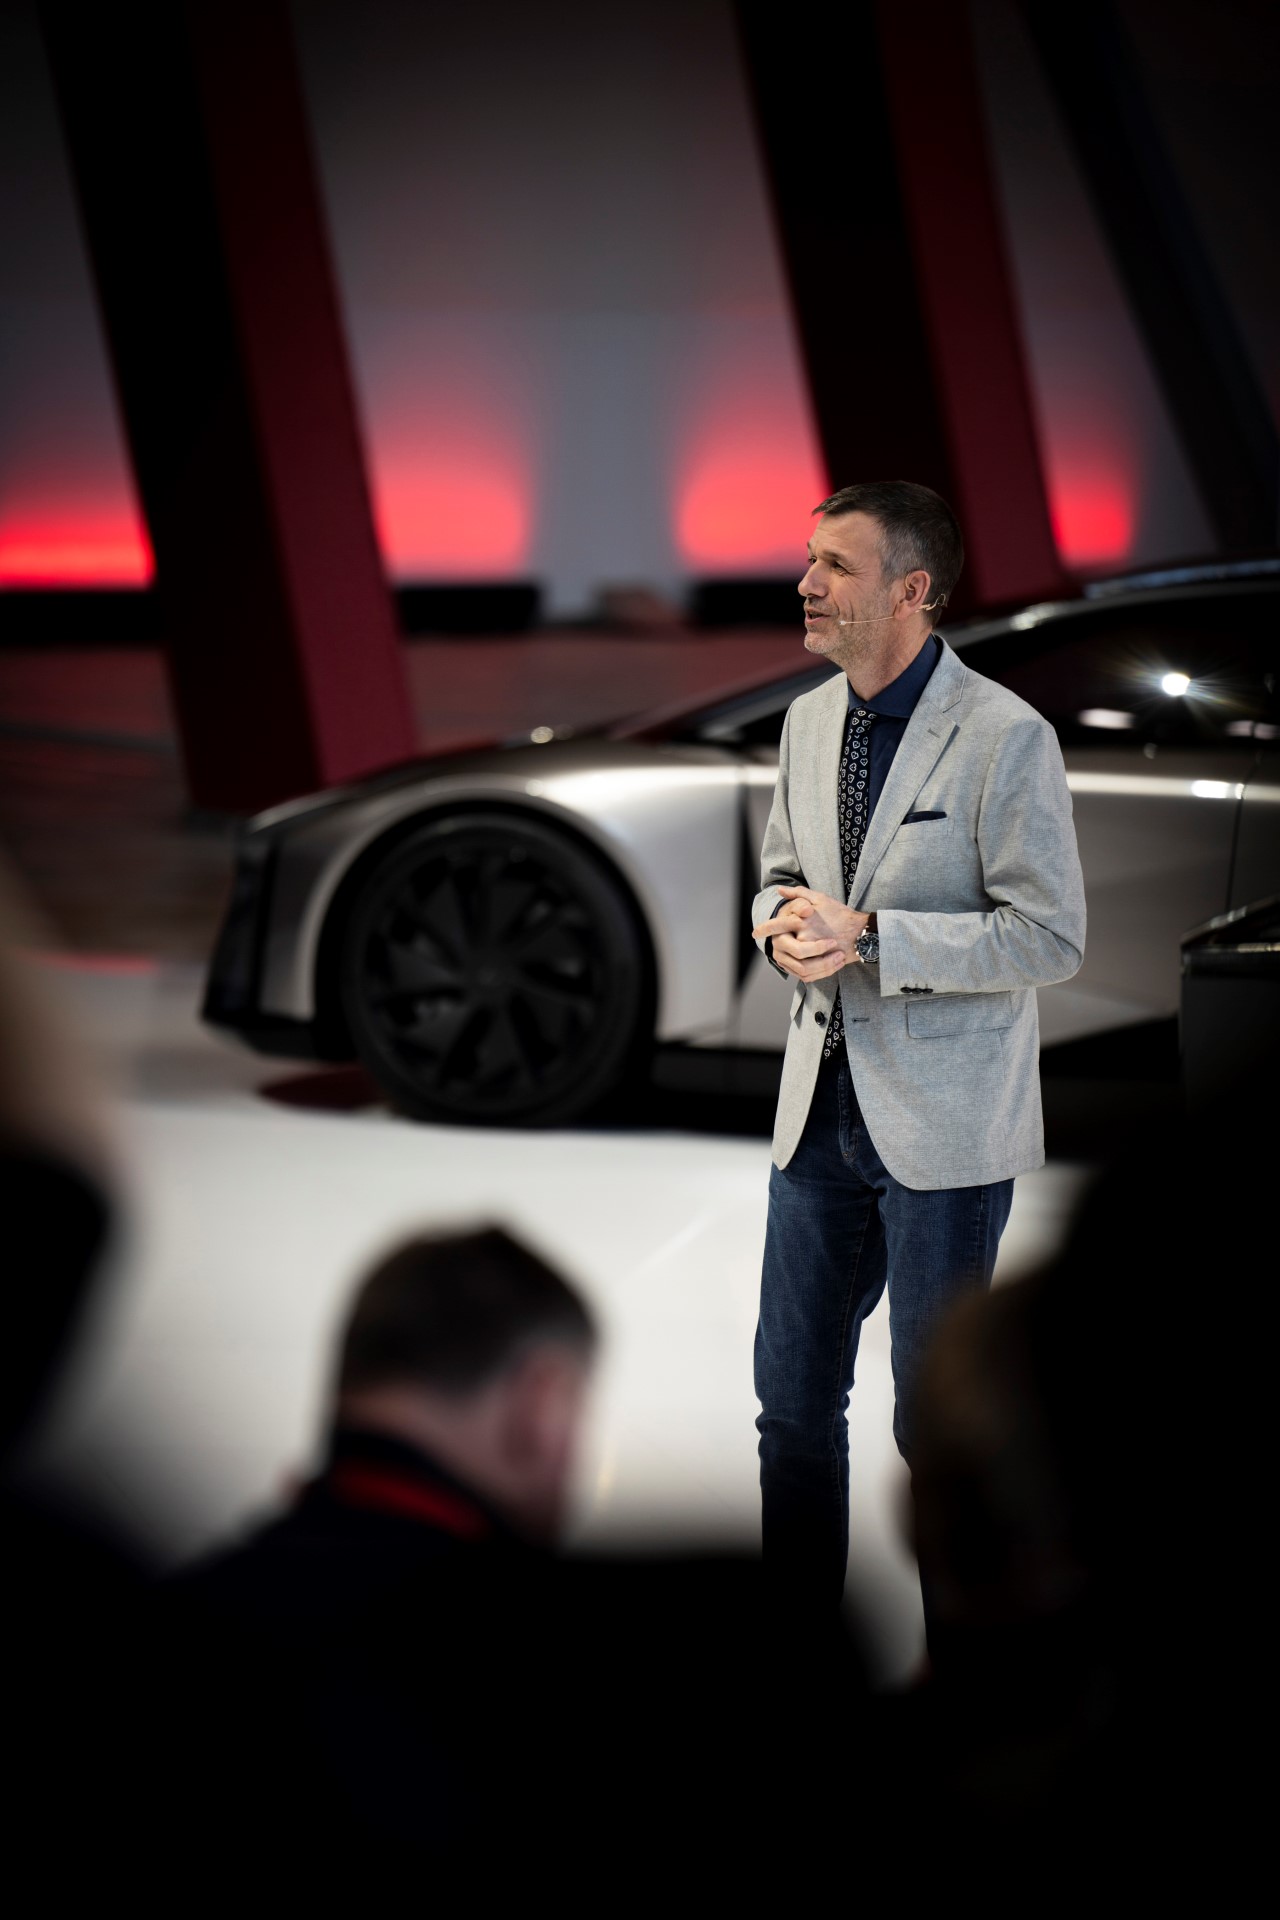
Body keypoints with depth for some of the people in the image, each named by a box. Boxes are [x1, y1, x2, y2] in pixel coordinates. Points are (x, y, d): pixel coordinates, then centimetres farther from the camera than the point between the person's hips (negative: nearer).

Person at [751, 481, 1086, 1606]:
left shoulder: (1007, 737, -14)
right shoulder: (810, 719, 8)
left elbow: (1052, 938, -16)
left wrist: (870, 936, -22)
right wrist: (784, 919, -4)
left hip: (942, 1124, -7)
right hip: (822, 1100, 7)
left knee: (934, 1416, 3)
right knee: (793, 1396, 12)